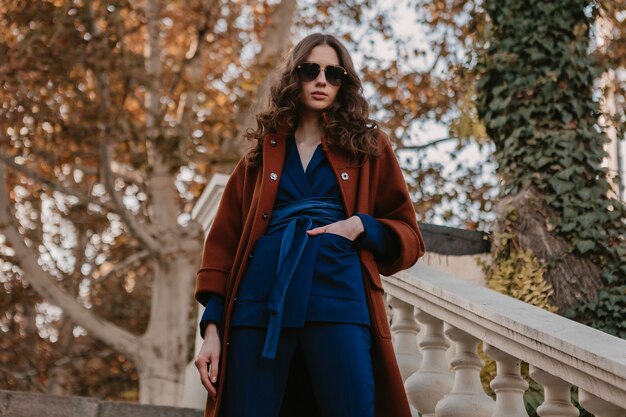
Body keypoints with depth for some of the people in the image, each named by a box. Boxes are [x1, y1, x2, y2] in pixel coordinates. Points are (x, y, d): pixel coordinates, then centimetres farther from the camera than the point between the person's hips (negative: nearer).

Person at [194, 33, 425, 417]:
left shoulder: (369, 147, 17)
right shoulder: (263, 153, 19)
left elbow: (408, 237, 15)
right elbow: (224, 241, 14)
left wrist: (361, 227, -6)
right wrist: (212, 328, 3)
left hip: (339, 302, -1)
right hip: (260, 304, 2)